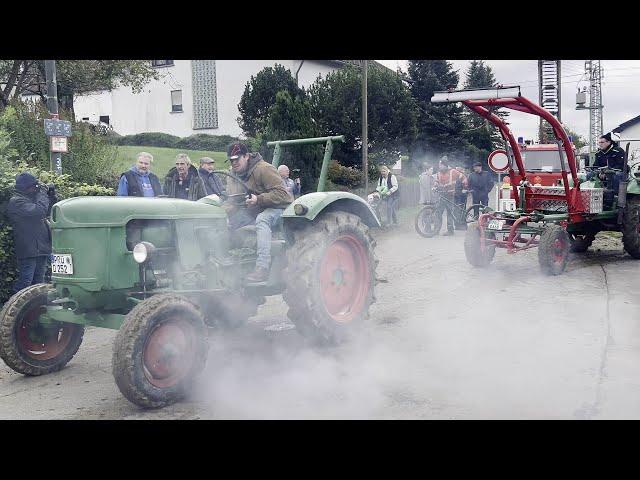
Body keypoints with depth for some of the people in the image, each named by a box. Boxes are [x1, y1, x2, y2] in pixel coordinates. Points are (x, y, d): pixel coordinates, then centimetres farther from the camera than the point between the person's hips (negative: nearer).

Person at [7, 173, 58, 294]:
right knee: (25, 282, -9)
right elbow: (39, 211, -26)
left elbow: (48, 212, 25)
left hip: (40, 249, 9)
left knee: (38, 282, 15)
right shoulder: (16, 201, -12)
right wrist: (42, 194, -12)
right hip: (28, 251, -9)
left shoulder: (30, 198, 17)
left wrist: (51, 196, 12)